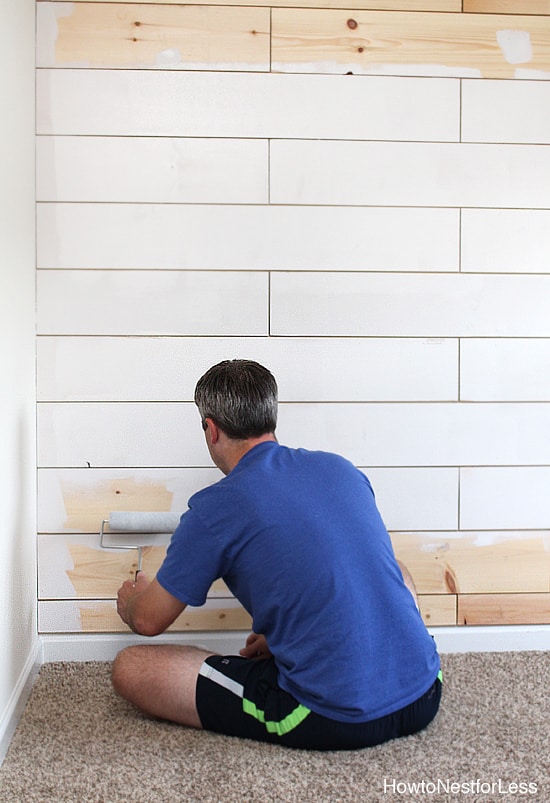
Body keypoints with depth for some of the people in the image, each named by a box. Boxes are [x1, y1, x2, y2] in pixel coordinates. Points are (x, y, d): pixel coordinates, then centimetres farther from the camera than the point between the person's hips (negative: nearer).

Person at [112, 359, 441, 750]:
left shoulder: (215, 507, -8)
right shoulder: (342, 469, 9)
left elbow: (149, 621, 6)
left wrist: (130, 602, 31)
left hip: (336, 721, -6)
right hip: (425, 698, 6)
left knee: (130, 667, 2)